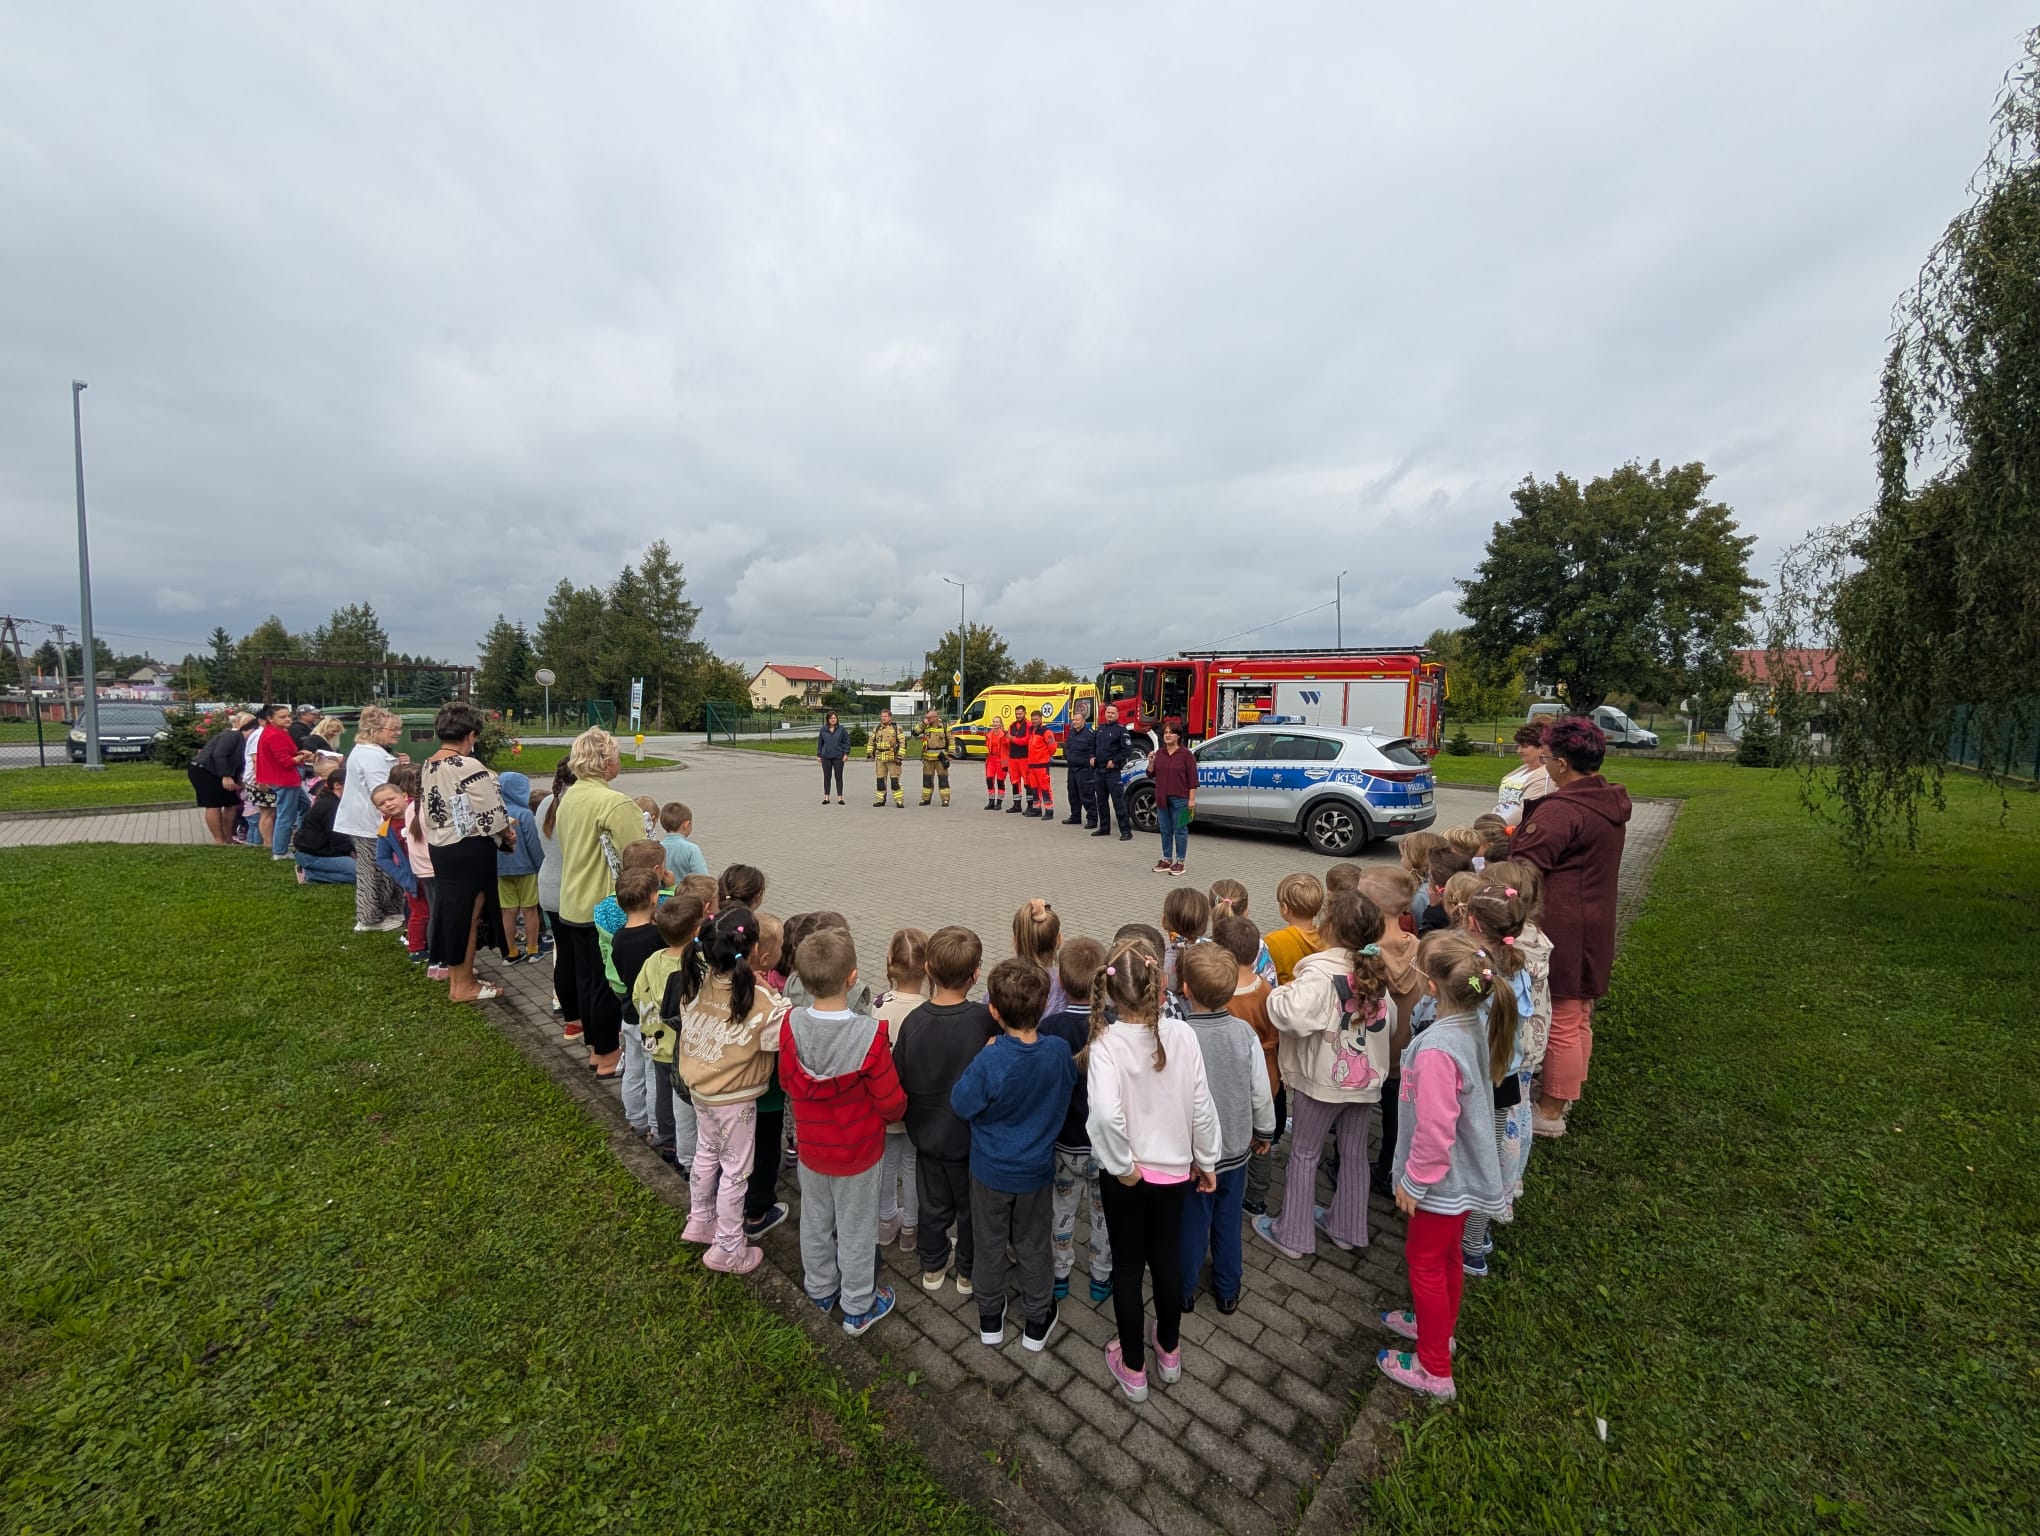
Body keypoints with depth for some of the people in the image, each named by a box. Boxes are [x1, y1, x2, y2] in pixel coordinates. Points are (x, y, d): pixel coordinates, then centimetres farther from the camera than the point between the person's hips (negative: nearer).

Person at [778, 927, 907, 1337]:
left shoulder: (791, 1026, -23)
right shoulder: (870, 1035, -33)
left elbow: (787, 1081, -4)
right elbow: (891, 1102, -21)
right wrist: (889, 1115, 3)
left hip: (810, 1145, 3)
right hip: (858, 1149, -3)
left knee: (815, 1220, 26)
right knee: (856, 1228, 19)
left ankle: (821, 1290, 50)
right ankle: (858, 1309, 39)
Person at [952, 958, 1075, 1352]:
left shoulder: (989, 1062, -34)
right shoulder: (1059, 1051, -23)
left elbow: (962, 1105, -17)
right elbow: (1067, 1087, -1)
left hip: (990, 1171, -2)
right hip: (1036, 1169, 2)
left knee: (990, 1244, 23)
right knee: (1033, 1246, 24)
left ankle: (990, 1318, 43)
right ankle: (1037, 1323, 42)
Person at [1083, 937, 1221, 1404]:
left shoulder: (1106, 1042, -25)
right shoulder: (1182, 1034, -18)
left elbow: (1107, 1113, -37)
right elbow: (1202, 1106, -10)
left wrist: (1122, 1166, -20)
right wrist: (1206, 1160, 6)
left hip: (1125, 1175, -2)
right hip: (1174, 1169, 3)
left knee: (1128, 1266, 19)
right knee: (1167, 1259, 25)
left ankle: (1133, 1369, 37)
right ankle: (1169, 1352, 47)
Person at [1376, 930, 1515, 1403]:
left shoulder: (1436, 1049, -37)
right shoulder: (1477, 1022, -11)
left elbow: (1434, 1130, -28)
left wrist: (1412, 1182, -14)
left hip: (1443, 1179, -7)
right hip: (1466, 1172, 8)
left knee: (1425, 1260, 14)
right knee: (1446, 1254, 27)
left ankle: (1434, 1371, 32)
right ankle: (1439, 1327, 50)